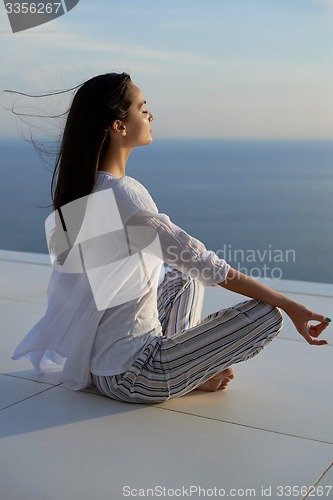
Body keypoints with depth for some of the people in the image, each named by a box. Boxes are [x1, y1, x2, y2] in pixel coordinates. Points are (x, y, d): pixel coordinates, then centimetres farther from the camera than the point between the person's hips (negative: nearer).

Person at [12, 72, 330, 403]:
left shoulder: (75, 183, 2)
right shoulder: (123, 195, -25)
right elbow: (204, 264, -22)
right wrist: (289, 306, -16)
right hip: (127, 376, -9)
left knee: (183, 279, 26)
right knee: (267, 314, -11)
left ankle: (174, 361, 12)